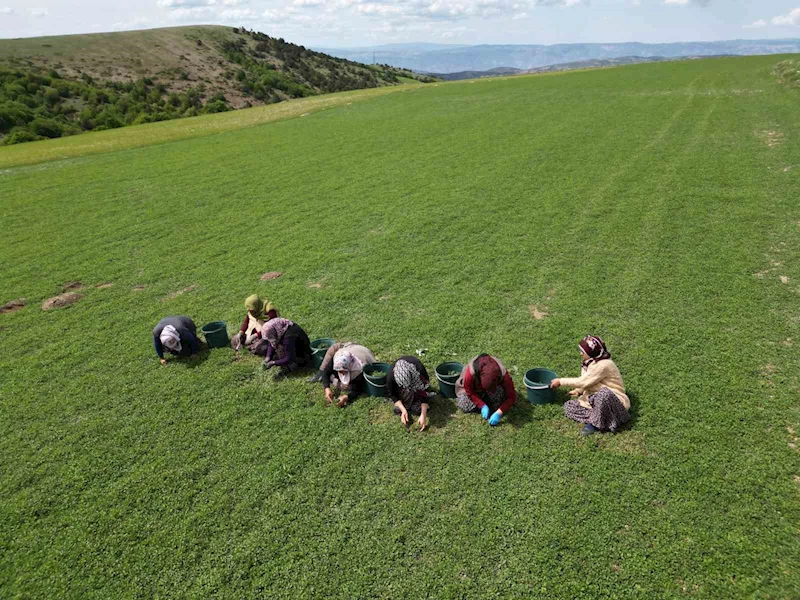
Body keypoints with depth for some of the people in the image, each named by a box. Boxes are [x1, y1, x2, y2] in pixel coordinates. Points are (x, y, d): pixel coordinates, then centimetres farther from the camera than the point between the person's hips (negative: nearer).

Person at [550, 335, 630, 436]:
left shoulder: (603, 365, -24)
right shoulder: (591, 362, 3)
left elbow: (583, 381, -24)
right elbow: (586, 381, 15)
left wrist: (561, 381, -17)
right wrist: (578, 390, -2)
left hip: (613, 400, -8)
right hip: (595, 400, 8)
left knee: (603, 394, -41)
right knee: (568, 406, -4)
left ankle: (595, 423, -20)